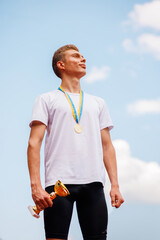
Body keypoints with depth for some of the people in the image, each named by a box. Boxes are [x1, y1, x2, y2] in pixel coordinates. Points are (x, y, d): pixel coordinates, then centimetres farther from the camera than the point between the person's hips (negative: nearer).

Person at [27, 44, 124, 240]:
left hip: (93, 183, 3)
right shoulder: (47, 100, 11)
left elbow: (107, 146, 19)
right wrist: (35, 185, -11)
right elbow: (34, 143, 2)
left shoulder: (98, 103, 23)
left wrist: (114, 184, 6)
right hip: (59, 182, -3)